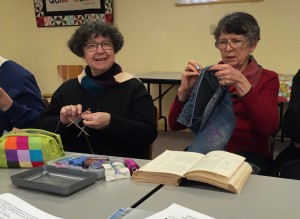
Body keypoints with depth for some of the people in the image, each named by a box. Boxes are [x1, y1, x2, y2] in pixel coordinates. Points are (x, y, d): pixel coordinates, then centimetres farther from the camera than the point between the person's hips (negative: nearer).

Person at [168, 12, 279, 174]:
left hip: (249, 156, -2)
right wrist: (185, 90, -16)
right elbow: (175, 125, 2)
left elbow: (268, 128, -15)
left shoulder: (267, 78, 4)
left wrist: (241, 83, -24)